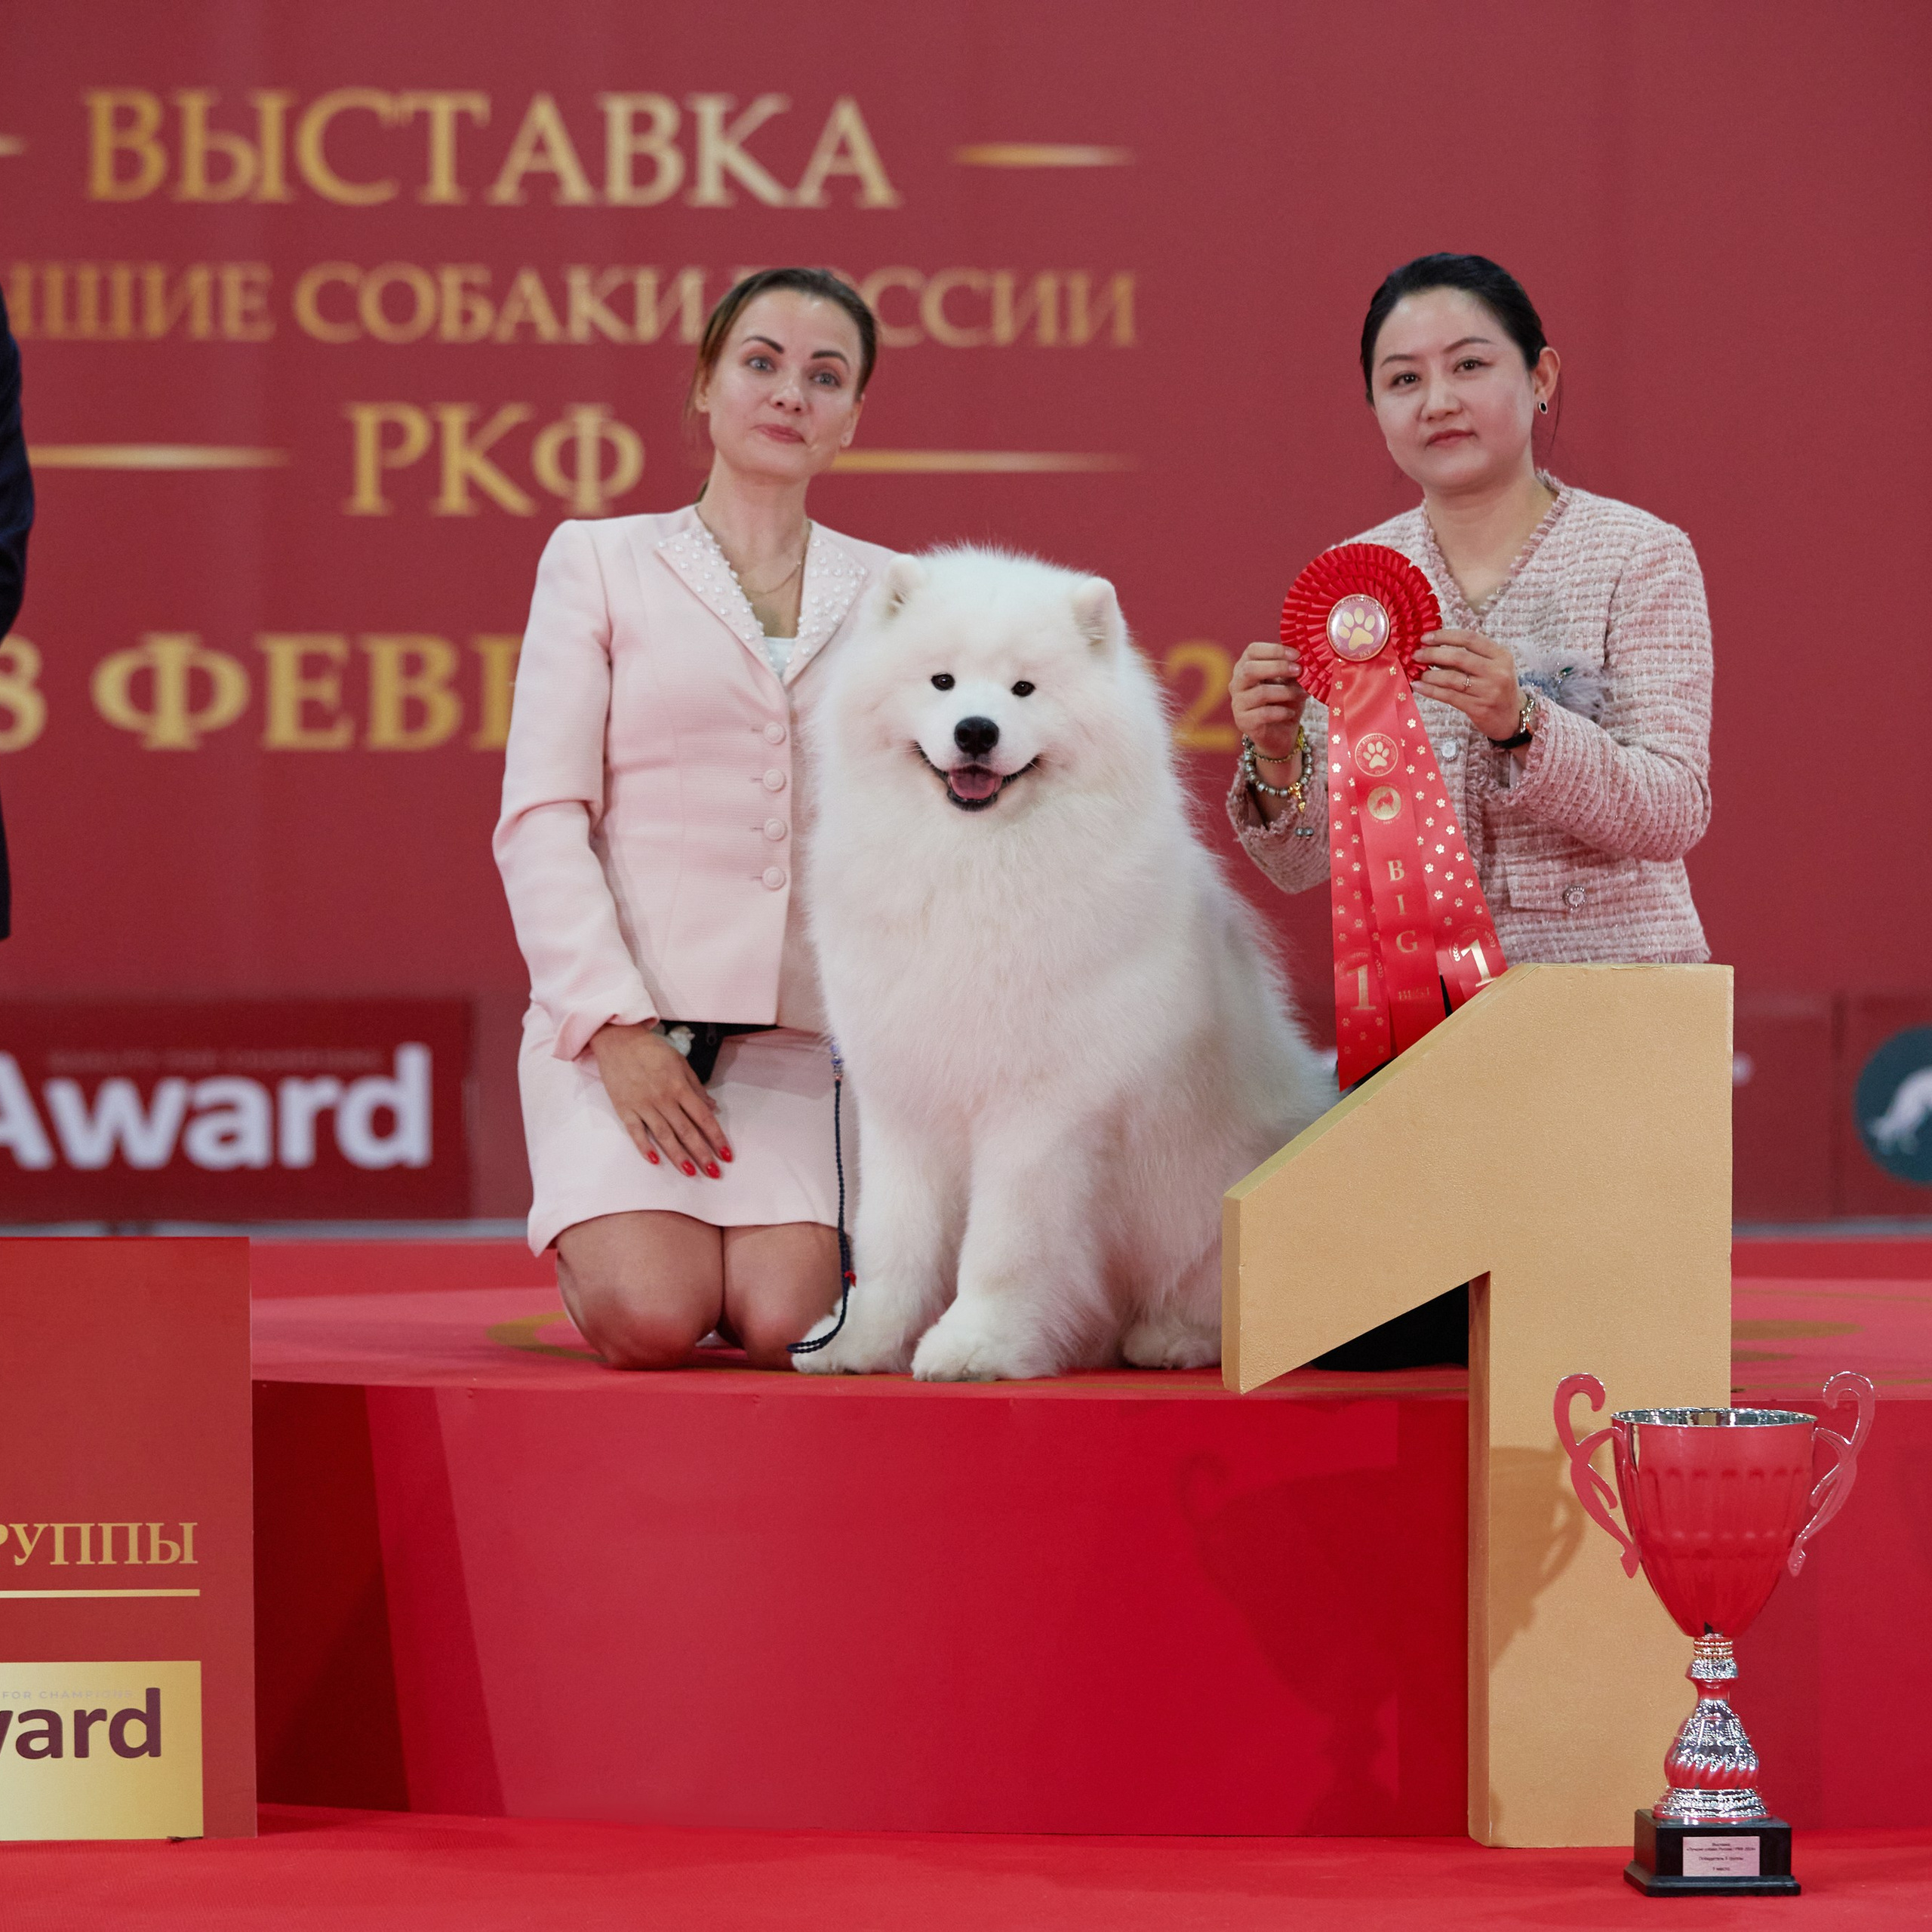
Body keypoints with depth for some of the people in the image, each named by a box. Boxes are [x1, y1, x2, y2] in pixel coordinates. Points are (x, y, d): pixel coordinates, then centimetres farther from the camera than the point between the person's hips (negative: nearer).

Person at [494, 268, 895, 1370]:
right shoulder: (601, 562, 8)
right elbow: (543, 818, 0)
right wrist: (616, 1028, -12)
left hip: (801, 1032, 2)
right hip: (620, 1015, -2)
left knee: (784, 1324, -21)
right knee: (656, 1323, -23)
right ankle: (592, 1237, 12)